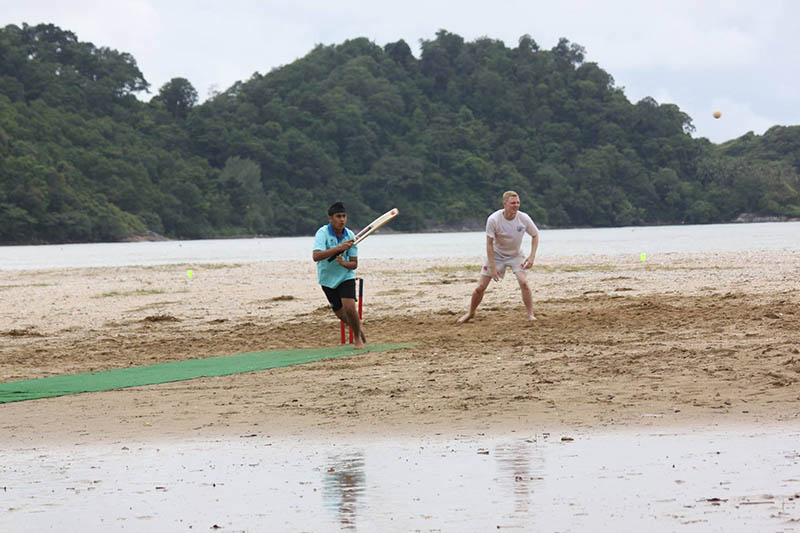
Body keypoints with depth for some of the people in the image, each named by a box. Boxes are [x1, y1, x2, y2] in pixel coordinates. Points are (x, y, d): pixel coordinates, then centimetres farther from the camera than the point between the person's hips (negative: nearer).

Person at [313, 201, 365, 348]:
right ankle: (358, 325, 39)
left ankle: (357, 337, 4)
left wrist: (344, 263, -28)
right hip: (327, 279, 0)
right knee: (342, 315, 6)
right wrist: (338, 248, -42)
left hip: (346, 276, 0)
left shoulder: (350, 236, -9)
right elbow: (316, 256, -33)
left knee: (349, 307, -20)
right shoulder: (323, 233, -18)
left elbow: (354, 264, -5)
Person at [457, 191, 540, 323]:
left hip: (516, 255, 0)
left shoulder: (524, 219, -21)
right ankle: (470, 313, 24)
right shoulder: (493, 219, -26)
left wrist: (532, 256, -14)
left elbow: (535, 235, -2)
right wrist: (492, 267, -22)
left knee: (524, 282, -23)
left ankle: (531, 315, -9)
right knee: (480, 287, -1)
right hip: (496, 254, 0)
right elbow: (489, 244, -18)